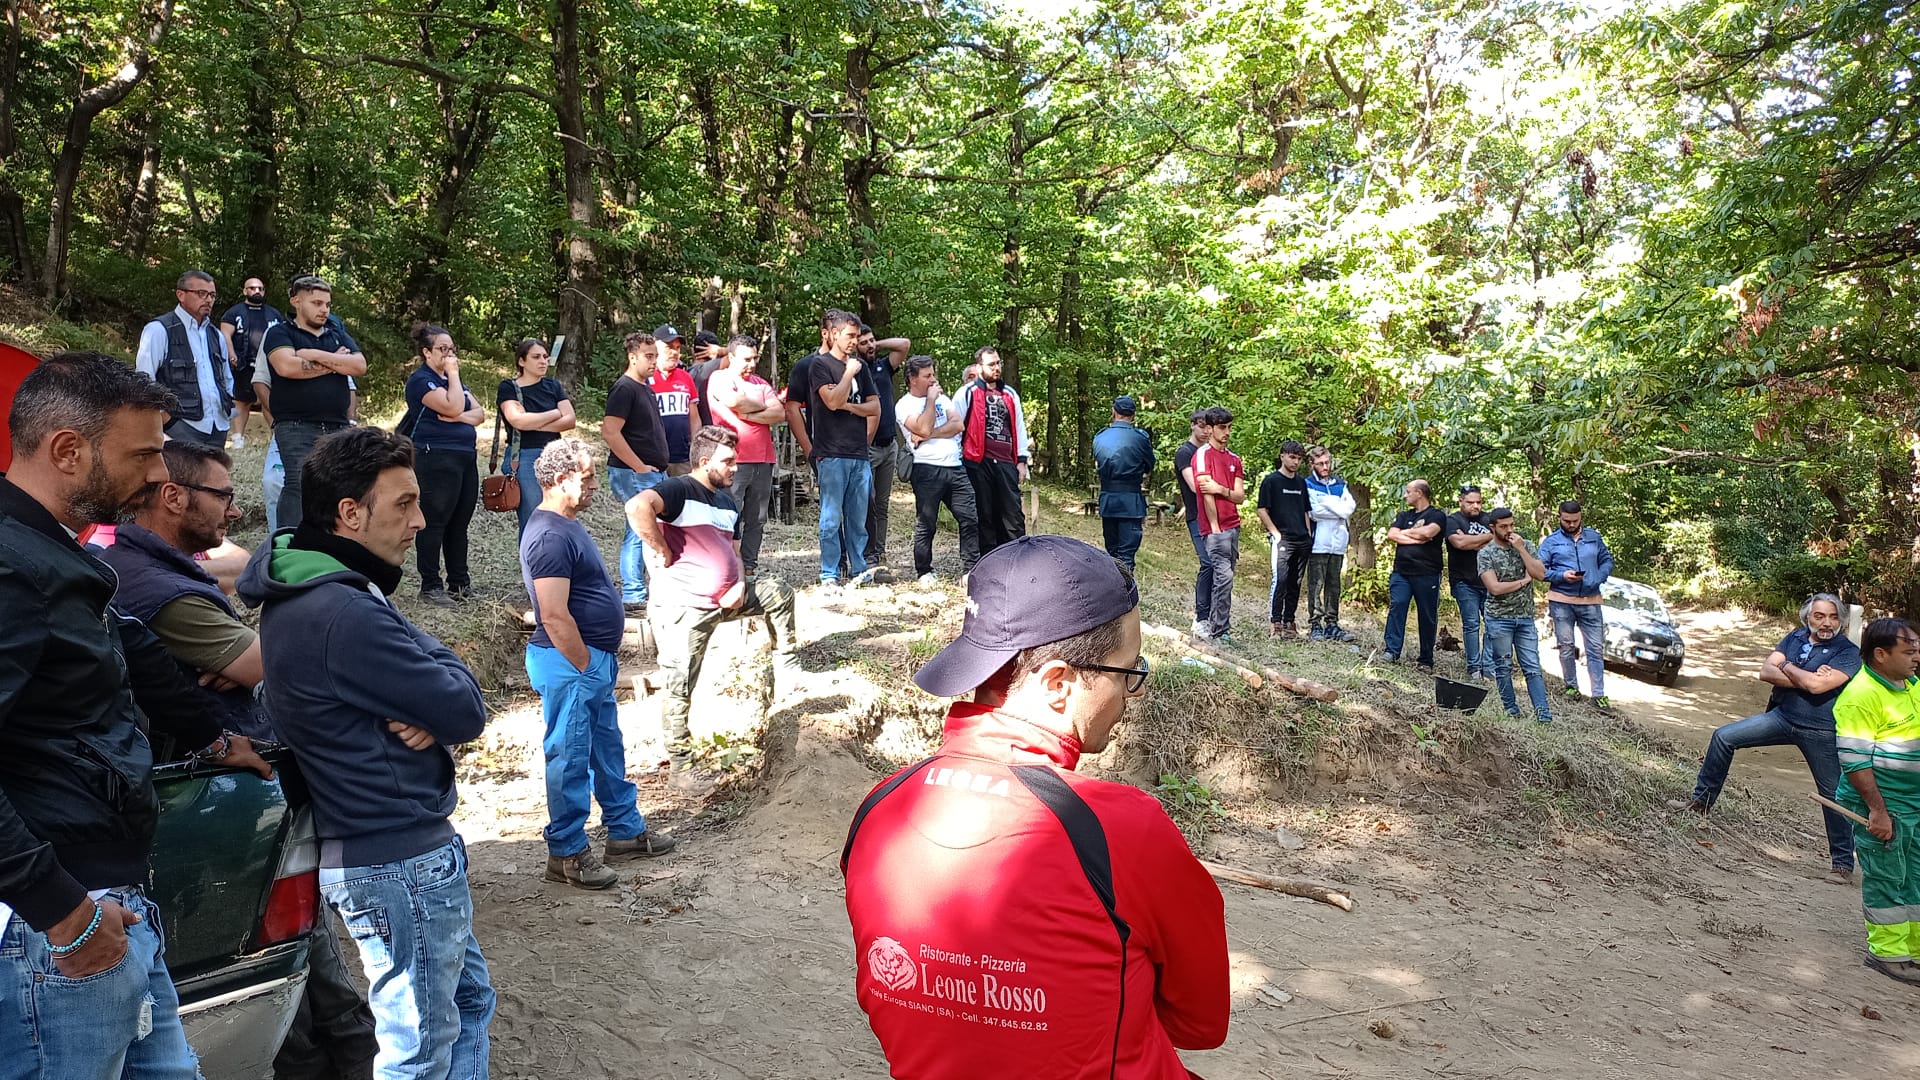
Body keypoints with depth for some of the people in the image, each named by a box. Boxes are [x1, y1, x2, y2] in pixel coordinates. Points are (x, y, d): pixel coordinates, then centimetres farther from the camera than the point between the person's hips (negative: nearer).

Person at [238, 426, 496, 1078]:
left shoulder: (318, 592, 9)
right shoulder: (344, 614, -25)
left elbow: (450, 703, 9)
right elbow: (466, 710, -20)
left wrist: (431, 715, -14)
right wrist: (439, 662, -1)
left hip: (383, 845, 10)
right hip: (399, 860, -10)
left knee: (468, 1000, 23)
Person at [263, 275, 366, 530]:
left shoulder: (337, 334, 20)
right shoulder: (280, 333, 6)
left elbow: (360, 365, 3)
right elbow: (287, 366, -15)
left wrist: (317, 356, -7)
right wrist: (334, 363, -3)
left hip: (338, 427, 5)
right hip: (297, 426, -5)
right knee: (298, 485, -16)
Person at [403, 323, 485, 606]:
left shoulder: (452, 379, 20)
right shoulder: (421, 379, -6)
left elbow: (479, 413, 11)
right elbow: (454, 406, -19)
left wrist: (458, 417, -9)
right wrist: (453, 374, -8)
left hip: (466, 457, 8)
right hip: (436, 458, -8)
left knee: (460, 523, 9)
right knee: (434, 522, -5)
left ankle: (460, 583, 15)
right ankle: (430, 586, 0)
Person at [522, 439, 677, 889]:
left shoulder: (568, 524, 13)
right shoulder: (550, 536, -21)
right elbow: (555, 617, -25)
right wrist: (585, 666, -18)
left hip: (594, 659, 10)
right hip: (570, 665, -10)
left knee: (608, 749, 19)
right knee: (570, 758, 1)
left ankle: (626, 829, 32)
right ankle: (566, 853, 13)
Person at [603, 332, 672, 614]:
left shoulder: (645, 388, 17)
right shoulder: (624, 388, -12)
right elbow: (610, 432, -21)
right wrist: (639, 466, -19)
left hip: (654, 473, 10)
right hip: (634, 475, -10)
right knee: (640, 532, -9)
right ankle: (633, 598, -3)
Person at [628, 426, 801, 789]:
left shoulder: (726, 501, 15)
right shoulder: (680, 490, -11)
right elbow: (637, 507, -31)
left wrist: (740, 585, 2)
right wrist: (664, 554, -22)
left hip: (725, 597, 8)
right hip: (685, 605, -8)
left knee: (779, 593, 7)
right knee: (680, 689, -2)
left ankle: (787, 680, 14)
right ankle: (681, 768, 9)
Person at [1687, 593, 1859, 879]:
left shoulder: (1848, 652, -12)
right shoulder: (1794, 638, 3)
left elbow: (1817, 685, -26)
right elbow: (1765, 672, -7)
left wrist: (1786, 666, -9)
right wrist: (1806, 679, -19)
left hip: (1821, 732, -4)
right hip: (1782, 717, 4)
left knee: (1834, 796, 5)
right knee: (1723, 737, -6)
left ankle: (1843, 863, 19)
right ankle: (1701, 801, 4)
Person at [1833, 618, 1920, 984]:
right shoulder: (1861, 695, -19)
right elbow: (1854, 759, -21)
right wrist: (1877, 810, -23)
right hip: (1882, 806, -8)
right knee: (1887, 879, 2)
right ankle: (1888, 952, 14)